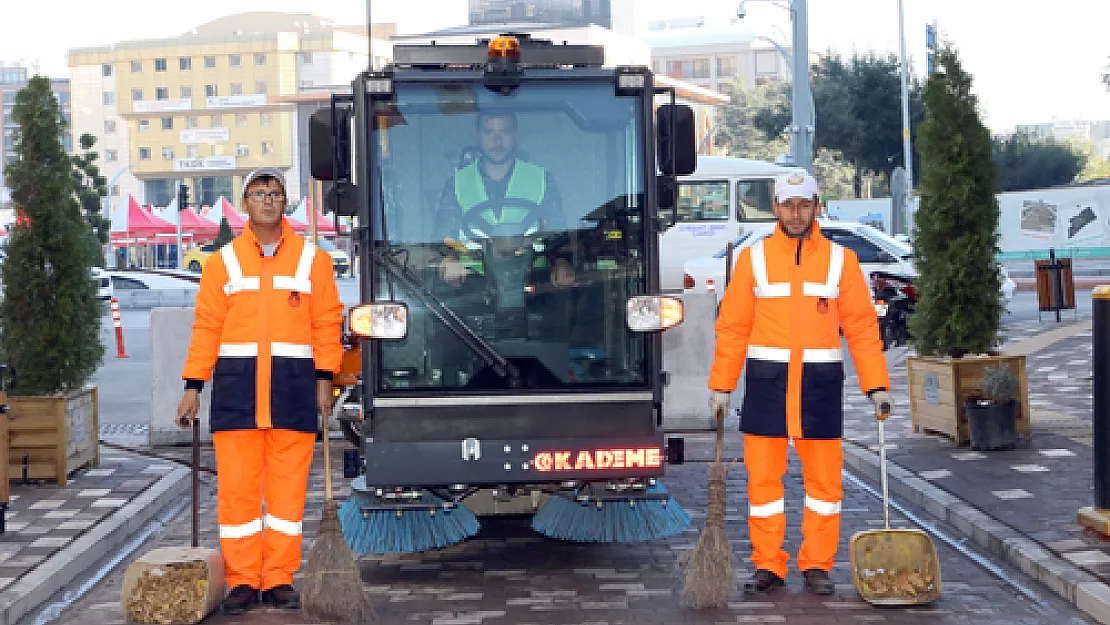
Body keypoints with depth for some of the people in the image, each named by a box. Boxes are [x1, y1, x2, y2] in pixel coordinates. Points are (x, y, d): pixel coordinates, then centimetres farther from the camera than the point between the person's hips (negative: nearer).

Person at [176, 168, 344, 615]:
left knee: (287, 486, 2)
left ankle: (279, 580, 10)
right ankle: (242, 581, 8)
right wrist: (193, 387, 0)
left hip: (293, 382, 0)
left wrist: (324, 380, -3)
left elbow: (327, 324, 5)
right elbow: (206, 327, 5)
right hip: (236, 382, 0)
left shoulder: (312, 259, 8)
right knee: (237, 486, 0)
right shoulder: (223, 261, 8)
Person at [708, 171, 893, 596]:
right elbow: (732, 327, 4)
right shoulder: (753, 258, 4)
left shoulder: (840, 260, 4)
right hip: (766, 382, 0)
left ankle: (817, 566, 15)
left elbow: (862, 327, 3)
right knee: (762, 476, 3)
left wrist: (877, 385, -3)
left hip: (820, 382, 0)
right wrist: (720, 385, 0)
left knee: (824, 478, 4)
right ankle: (768, 566, 13)